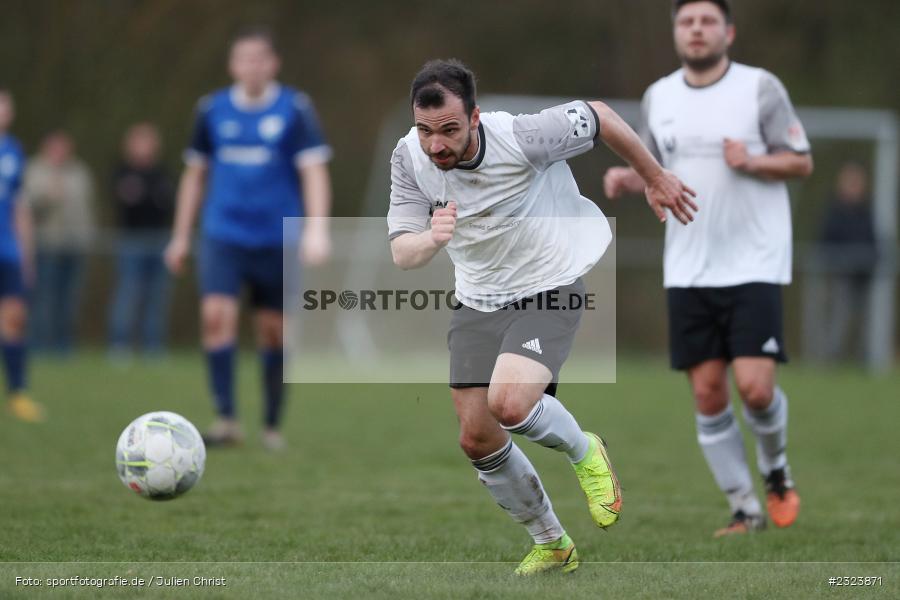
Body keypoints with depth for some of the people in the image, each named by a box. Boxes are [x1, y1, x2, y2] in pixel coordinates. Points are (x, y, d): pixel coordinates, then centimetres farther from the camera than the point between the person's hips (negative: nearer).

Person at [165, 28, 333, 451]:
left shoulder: (295, 110, -4)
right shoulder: (213, 110, 6)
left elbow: (314, 171, -10)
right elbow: (195, 174, 15)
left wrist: (316, 229, -23)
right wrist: (181, 237, 15)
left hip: (275, 238, -1)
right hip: (222, 236, 1)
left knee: (273, 330, 5)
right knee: (216, 314, -18)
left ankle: (272, 426, 18)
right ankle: (226, 419, -17)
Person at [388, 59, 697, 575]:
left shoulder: (521, 138, -27)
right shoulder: (409, 158, -13)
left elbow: (599, 118, -10)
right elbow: (402, 252, -12)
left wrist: (655, 178, 4)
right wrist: (432, 240, -37)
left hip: (549, 290, -5)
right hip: (479, 301, 6)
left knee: (509, 404, -28)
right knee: (478, 440, 4)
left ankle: (583, 452, 6)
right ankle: (551, 545, 27)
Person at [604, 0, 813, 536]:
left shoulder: (761, 87, -3)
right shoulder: (659, 96, 10)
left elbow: (802, 162, 0)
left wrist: (752, 161, -18)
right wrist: (628, 180, -1)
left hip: (753, 265, -4)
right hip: (688, 271, 4)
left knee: (755, 387, -14)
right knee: (708, 394, 0)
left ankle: (776, 471, 17)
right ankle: (746, 509, 12)